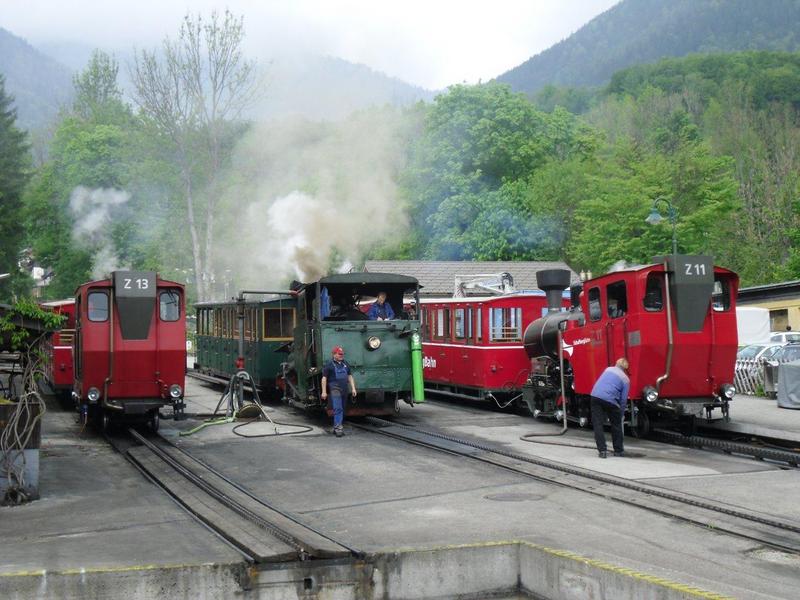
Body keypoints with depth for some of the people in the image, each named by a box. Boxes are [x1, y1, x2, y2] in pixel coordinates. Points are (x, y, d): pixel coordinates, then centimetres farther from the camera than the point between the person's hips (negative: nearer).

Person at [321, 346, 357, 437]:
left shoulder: (345, 364, 17)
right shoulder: (329, 364, -2)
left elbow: (350, 376, 19)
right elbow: (324, 378, -4)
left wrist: (353, 388, 10)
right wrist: (324, 392, -9)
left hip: (344, 390, 7)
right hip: (334, 389, -7)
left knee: (342, 409, 9)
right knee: (338, 409, -17)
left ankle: (336, 427, 18)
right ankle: (338, 427, -21)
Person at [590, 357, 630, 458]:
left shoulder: (608, 369, 21)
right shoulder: (625, 379, 12)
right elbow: (623, 399, 9)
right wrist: (621, 414, 18)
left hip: (595, 397, 2)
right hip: (610, 400, -2)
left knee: (598, 424, 6)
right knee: (616, 425, 17)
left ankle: (602, 450, -2)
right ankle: (618, 450, 24)